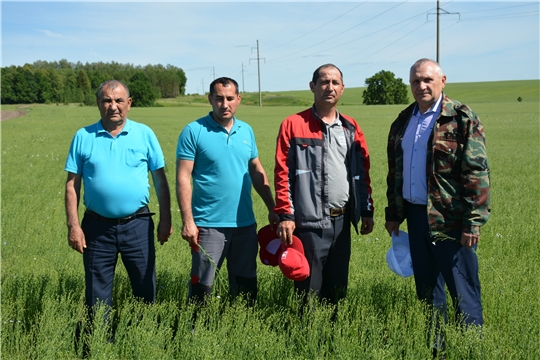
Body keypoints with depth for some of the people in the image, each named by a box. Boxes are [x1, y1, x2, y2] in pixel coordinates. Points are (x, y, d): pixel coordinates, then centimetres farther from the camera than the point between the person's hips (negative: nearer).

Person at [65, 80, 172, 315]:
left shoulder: (144, 134, 1)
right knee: (97, 297, 10)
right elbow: (72, 184, 3)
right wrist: (73, 225, -4)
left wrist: (165, 219, 1)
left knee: (145, 289, 10)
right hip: (97, 227, 0)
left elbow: (160, 178, 5)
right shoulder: (83, 137, 2)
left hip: (137, 225, 0)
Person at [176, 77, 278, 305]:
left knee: (246, 285, 15)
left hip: (245, 224, 5)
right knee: (201, 287, 2)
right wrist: (187, 221, -15)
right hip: (208, 225, -5)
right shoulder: (194, 131, -7)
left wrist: (272, 208, 10)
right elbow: (183, 178, -10)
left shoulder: (246, 131, 8)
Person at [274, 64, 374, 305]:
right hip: (310, 222, -5)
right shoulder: (294, 125, -3)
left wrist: (367, 211, 11)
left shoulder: (351, 128, 12)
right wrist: (285, 215, -13)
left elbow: (363, 172, 15)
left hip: (342, 221, 5)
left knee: (338, 288, 14)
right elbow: (283, 173, -7)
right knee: (309, 289, 1)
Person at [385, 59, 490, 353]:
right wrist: (393, 214, 15)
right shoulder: (403, 122, 12)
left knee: (463, 291, 0)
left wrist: (473, 222, -17)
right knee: (426, 287, 16)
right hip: (416, 215, 6)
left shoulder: (462, 119, -8)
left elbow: (477, 173, -13)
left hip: (449, 219, -6)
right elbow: (394, 172, 17)